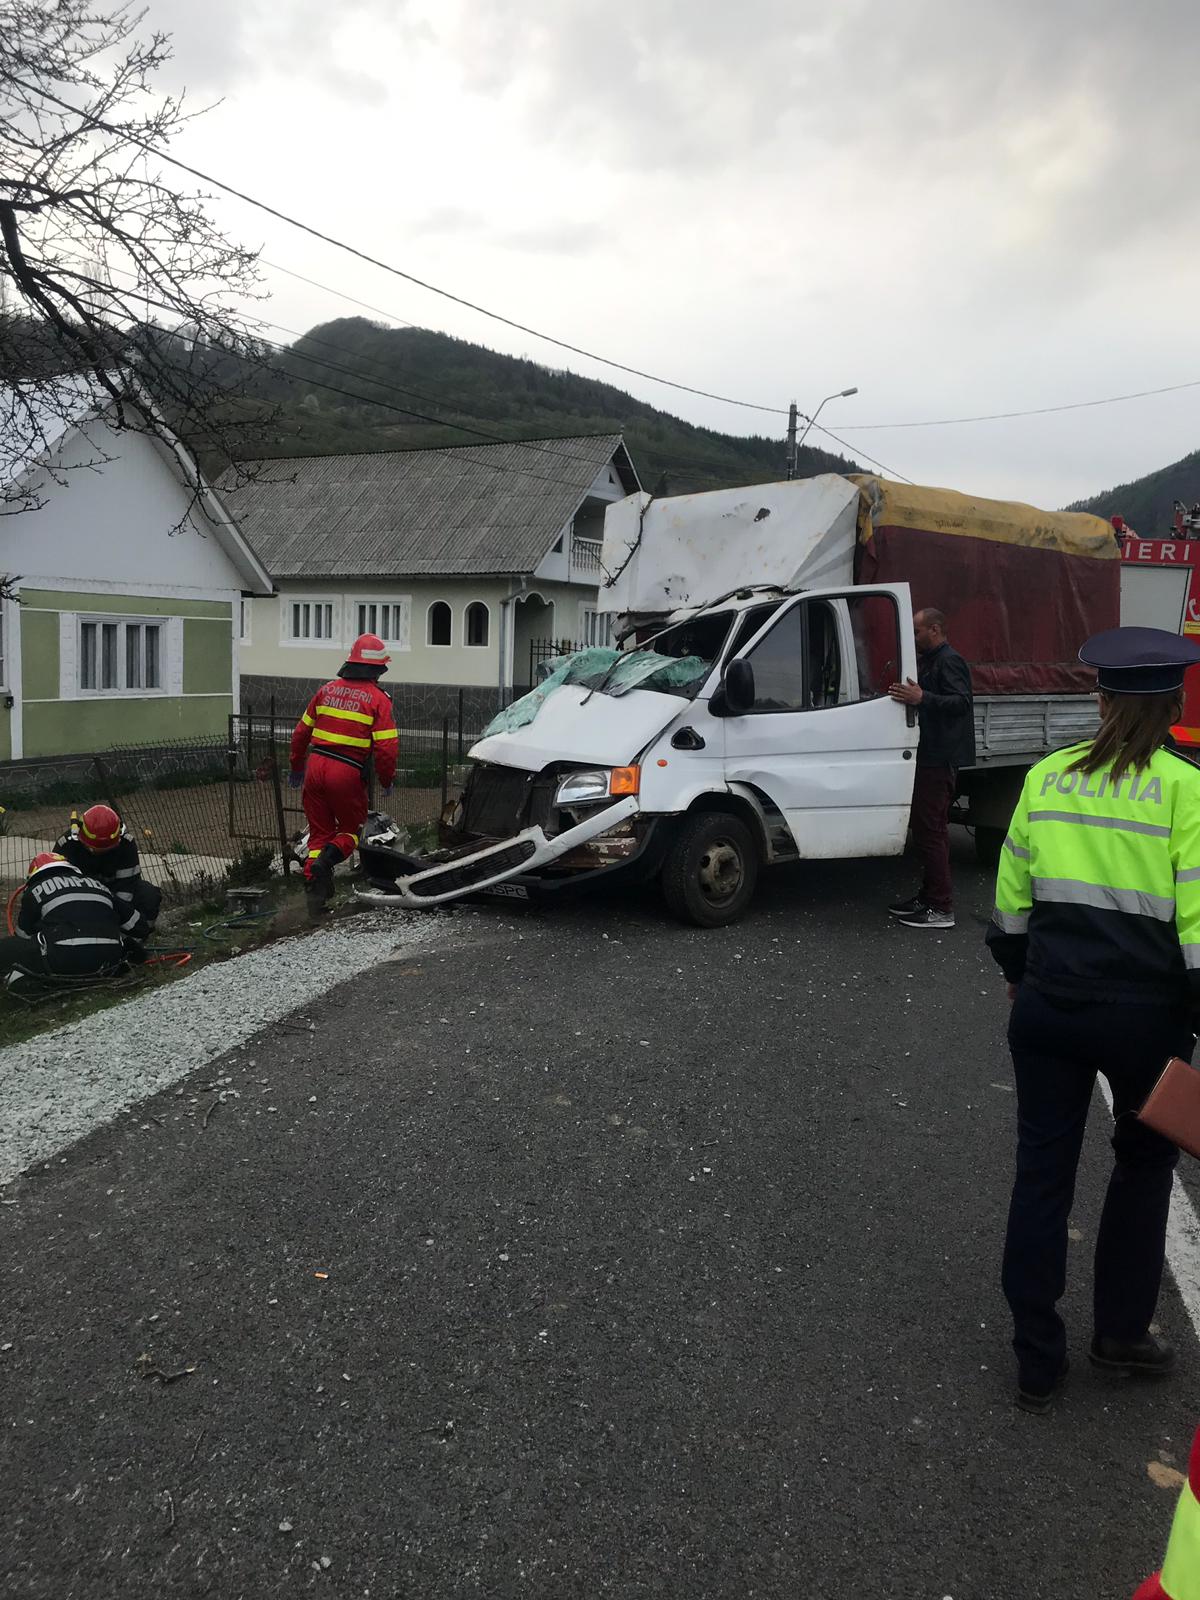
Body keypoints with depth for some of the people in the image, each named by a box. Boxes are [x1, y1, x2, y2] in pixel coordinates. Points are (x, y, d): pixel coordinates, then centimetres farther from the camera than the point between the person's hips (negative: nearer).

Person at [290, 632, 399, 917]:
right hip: (348, 774, -4)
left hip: (316, 766, 4)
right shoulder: (378, 699, -5)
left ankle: (315, 893, 7)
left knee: (320, 833, 15)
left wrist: (296, 767, 28)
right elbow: (386, 747, -11)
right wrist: (387, 781, 4)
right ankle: (327, 858, -14)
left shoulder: (327, 690, 10)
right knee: (351, 829, 16)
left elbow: (301, 732, 15)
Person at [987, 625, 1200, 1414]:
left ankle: (1037, 1363, 22)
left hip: (1049, 1005, 3)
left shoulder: (1047, 776, 2)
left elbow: (1011, 897, 8)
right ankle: (1121, 1330, 32)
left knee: (1043, 1172, 12)